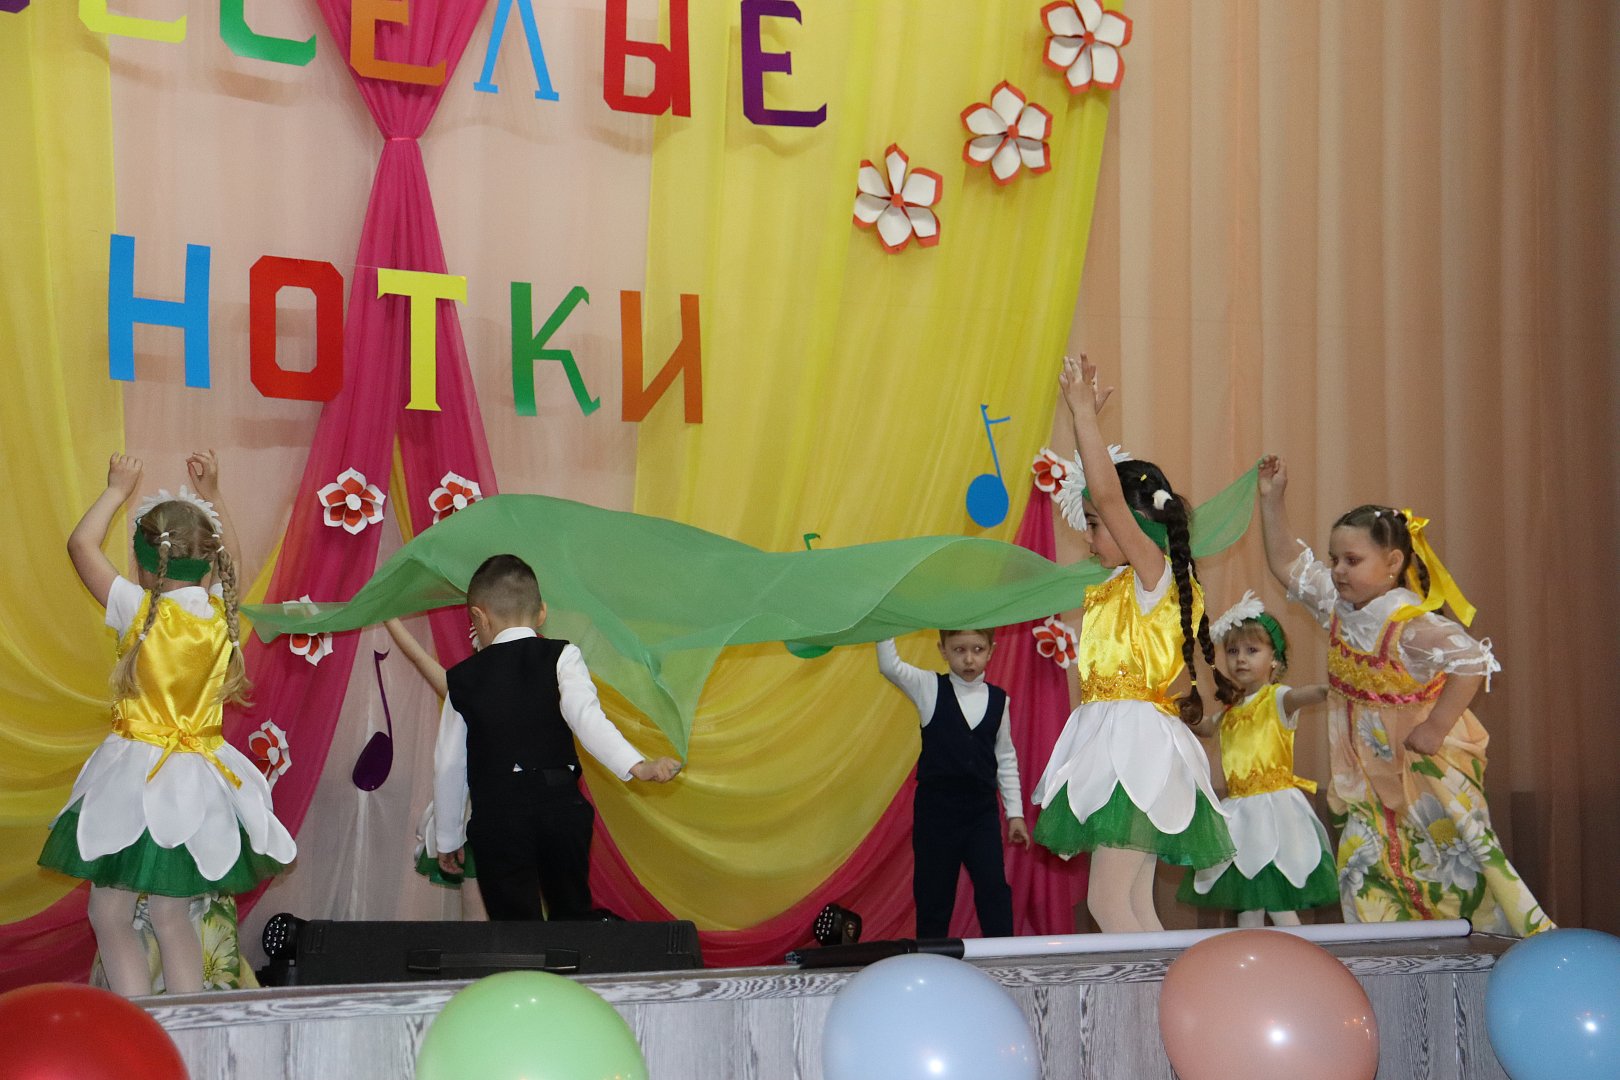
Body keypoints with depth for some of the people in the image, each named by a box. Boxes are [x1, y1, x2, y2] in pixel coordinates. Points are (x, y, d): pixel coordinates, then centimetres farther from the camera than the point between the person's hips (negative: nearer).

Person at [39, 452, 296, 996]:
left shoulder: (142, 611, -15)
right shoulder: (222, 611, -2)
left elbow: (82, 544, -5)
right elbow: (228, 556, 21)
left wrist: (118, 490, 6)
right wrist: (210, 494, 23)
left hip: (138, 776, -5)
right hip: (200, 780, 5)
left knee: (110, 915, 4)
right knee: (171, 915, 17)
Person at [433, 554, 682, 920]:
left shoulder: (464, 678, 5)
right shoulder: (560, 657, 2)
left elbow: (449, 766, 8)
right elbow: (585, 716, -17)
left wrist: (448, 839, 18)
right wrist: (637, 766, -28)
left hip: (497, 817, -1)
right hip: (562, 808, 1)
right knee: (573, 917, 17)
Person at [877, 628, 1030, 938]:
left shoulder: (998, 699, 5)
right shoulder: (930, 689, -2)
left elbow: (1006, 758, 11)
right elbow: (890, 666, -17)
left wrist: (1015, 812, 10)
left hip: (982, 809, 2)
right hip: (935, 808, -2)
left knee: (994, 889, -2)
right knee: (934, 891, 5)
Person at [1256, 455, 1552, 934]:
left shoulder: (1409, 623, -27)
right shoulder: (1338, 606, -2)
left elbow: (1472, 661, -38)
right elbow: (1288, 565, 10)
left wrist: (1435, 728, -32)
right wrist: (1272, 499, 2)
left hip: (1426, 764, -8)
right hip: (1372, 768, 8)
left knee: (1461, 855, -3)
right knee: (1364, 861, 5)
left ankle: (1530, 942, 6)